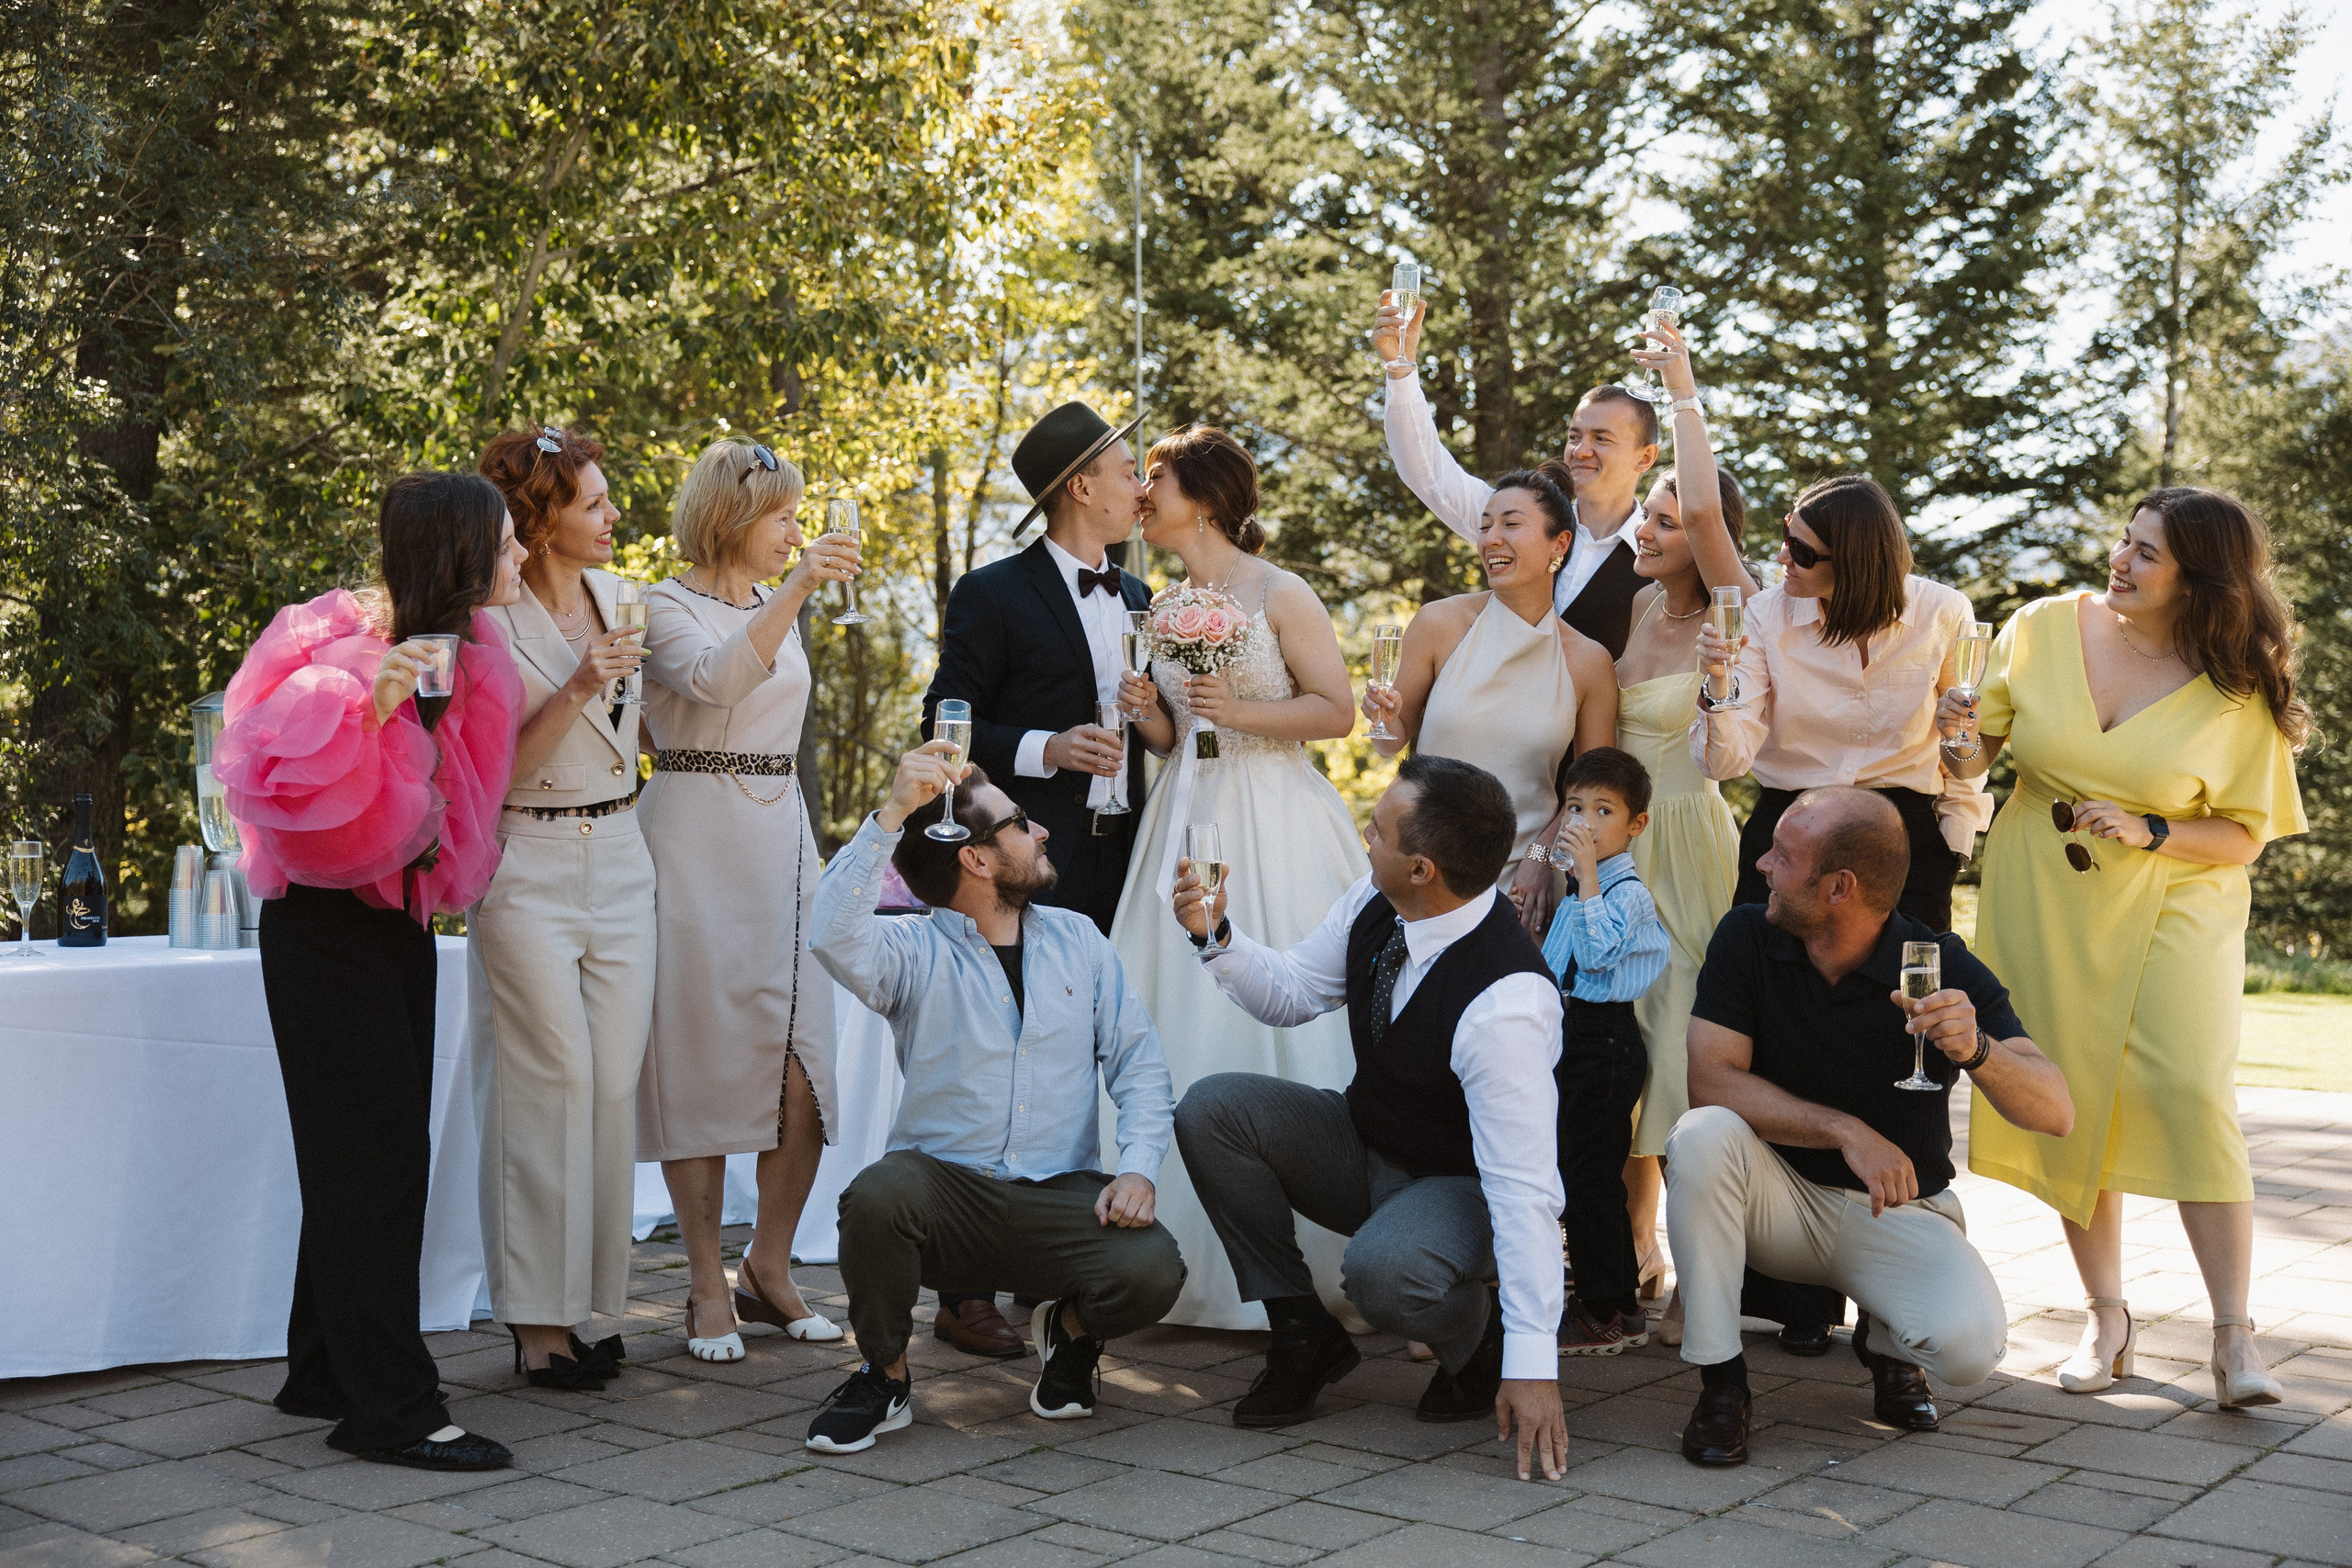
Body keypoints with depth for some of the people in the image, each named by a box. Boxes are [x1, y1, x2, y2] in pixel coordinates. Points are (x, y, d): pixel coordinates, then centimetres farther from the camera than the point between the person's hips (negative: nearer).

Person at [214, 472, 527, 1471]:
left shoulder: (454, 652, 9)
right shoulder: (346, 647, -18)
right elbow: (288, 772, -29)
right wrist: (373, 703, -35)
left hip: (399, 919, 9)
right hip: (327, 926, -9)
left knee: (378, 1157, 13)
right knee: (375, 1158, -7)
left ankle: (325, 1374, 24)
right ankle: (388, 1407, 0)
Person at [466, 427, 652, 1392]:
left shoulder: (617, 596, 10)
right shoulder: (492, 622, -10)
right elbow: (494, 770, -13)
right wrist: (576, 690, -22)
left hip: (619, 863, 6)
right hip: (528, 869, -6)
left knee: (613, 1084, 4)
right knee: (550, 1084, -6)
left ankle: (584, 1302, 13)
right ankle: (537, 1320, 4)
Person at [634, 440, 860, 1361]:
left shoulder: (781, 611, 17)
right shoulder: (665, 609, -4)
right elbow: (715, 681, -26)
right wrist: (795, 590, -36)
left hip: (779, 842, 6)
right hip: (694, 844, -6)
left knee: (804, 1069, -1)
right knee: (700, 1059, -2)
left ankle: (769, 1265, 16)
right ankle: (708, 1286, 8)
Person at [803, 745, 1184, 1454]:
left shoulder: (1076, 937, 12)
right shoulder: (912, 950, 0)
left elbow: (1139, 1063, 7)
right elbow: (834, 936, -23)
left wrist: (1138, 1168, -9)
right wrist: (891, 812, -26)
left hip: (1061, 1199, 2)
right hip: (943, 1186, -2)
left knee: (1153, 1269, -27)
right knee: (876, 1197, -35)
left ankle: (1071, 1328, 12)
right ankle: (885, 1375, -4)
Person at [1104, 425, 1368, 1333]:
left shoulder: (1279, 595, -3)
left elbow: (1338, 711, -7)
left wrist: (1240, 712, -15)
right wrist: (1148, 716, 0)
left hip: (1272, 829, -6)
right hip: (1189, 824, 6)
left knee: (1275, 1022, -6)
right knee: (1188, 1031, 2)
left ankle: (1294, 1262, 3)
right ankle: (1203, 1256, 10)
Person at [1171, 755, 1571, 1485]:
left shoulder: (1507, 1002, -35)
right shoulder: (1375, 905, -12)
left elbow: (1523, 1185, -36)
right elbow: (1292, 992, 6)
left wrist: (1531, 1366, -37)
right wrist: (1217, 937, -15)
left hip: (1466, 1185, -7)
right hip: (1368, 1143, 7)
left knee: (1382, 1269, -38)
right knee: (1211, 1109, -13)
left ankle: (1482, 1342, 0)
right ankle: (1303, 1335, 1)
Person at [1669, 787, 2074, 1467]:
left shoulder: (1944, 971, -15)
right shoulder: (1747, 939, -10)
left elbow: (2054, 1113, -22)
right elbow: (1711, 1080, -19)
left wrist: (1976, 1050, -43)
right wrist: (1847, 1131, -29)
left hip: (1896, 1209, -1)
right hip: (1779, 1193, 1)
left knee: (1971, 1344, -29)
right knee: (1701, 1136, -31)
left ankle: (1886, 1340, 11)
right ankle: (1720, 1381, -16)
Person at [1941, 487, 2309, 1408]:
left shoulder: (2236, 693, -7)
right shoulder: (2044, 630, -1)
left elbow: (2245, 837, -2)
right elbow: (1974, 761, 7)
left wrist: (2148, 831, -18)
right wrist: (1963, 735, -16)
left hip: (2173, 909, -2)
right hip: (2044, 908, 2)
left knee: (2190, 1097, -16)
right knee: (2070, 1101, 3)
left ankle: (2233, 1338, -7)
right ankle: (2107, 1318, 17)